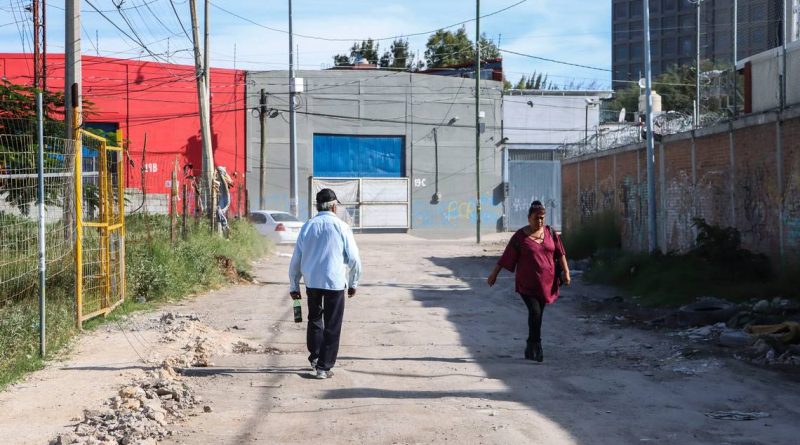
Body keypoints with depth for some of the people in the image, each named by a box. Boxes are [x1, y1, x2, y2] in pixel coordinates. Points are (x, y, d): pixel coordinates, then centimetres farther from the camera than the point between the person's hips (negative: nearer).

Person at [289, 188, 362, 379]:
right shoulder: (341, 227, -6)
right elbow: (353, 258, -5)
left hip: (311, 282, 3)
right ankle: (324, 367, 3)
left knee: (314, 319, 23)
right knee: (332, 326, 4)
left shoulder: (307, 227, 4)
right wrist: (353, 283, 7)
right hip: (335, 282, -3)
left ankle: (314, 356, 18)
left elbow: (296, 260, 6)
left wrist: (294, 285, 14)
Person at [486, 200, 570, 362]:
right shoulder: (520, 237, -4)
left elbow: (560, 253, 8)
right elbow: (506, 258, 1)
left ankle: (531, 346, 19)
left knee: (537, 315, 8)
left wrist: (565, 271, -2)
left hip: (546, 284, 3)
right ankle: (536, 346, -10)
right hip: (527, 284, -3)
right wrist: (494, 274, 3)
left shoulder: (550, 233, 6)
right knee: (535, 311, -17)